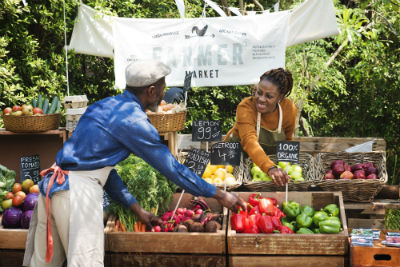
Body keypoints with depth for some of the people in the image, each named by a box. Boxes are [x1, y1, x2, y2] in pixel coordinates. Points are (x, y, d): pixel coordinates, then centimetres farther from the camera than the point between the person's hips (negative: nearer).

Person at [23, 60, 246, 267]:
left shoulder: (105, 106, 18)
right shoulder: (133, 120, -9)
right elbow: (171, 167, -6)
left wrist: (137, 209, 23)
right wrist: (219, 195, 3)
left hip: (52, 184, 9)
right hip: (79, 190, -9)